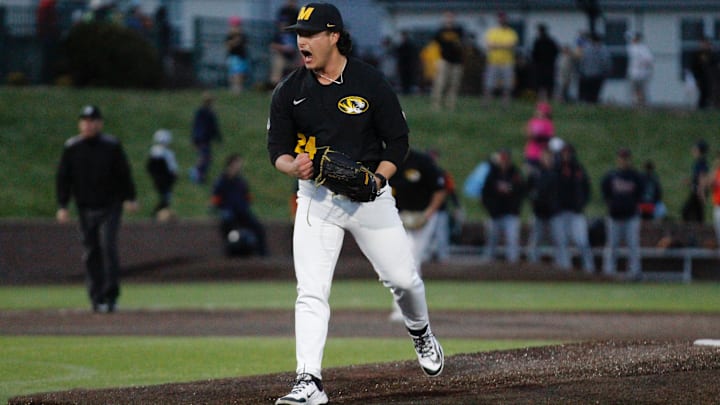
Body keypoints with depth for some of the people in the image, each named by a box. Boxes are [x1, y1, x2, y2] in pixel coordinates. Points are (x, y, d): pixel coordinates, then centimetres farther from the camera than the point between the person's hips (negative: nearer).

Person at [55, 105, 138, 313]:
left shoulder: (112, 145, -2)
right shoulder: (71, 148, 1)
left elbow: (124, 173, 3)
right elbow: (63, 178, 4)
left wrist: (129, 198, -3)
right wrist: (62, 206, -2)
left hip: (110, 206, -2)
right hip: (86, 208, 2)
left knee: (108, 246, -14)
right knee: (91, 252, 5)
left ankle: (110, 296, -12)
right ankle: (96, 298, 11)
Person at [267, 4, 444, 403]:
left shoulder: (370, 82, -7)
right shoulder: (289, 91, -2)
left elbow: (398, 139, -3)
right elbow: (277, 148, 3)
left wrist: (376, 180, -18)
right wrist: (294, 165, -20)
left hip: (369, 194, -1)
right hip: (315, 198, 1)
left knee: (403, 278, 8)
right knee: (311, 292, -11)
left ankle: (421, 334, 40)